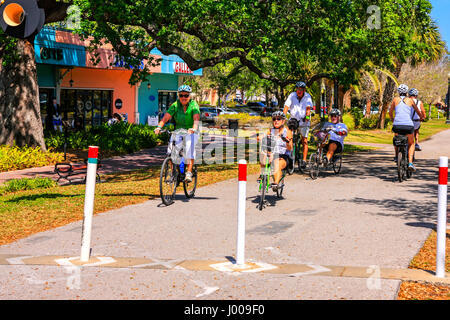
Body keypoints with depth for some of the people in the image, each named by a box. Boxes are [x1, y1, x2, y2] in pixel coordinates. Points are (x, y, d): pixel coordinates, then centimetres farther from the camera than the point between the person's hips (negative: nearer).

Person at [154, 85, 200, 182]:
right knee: (171, 149, -18)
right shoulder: (175, 105, -4)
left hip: (191, 132, -3)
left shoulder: (194, 105, -11)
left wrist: (194, 128, -48)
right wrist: (159, 127, -34)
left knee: (190, 147, -29)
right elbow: (166, 117, -16)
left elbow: (196, 118, -28)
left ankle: (189, 172, -27)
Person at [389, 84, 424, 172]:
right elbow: (418, 111, 27)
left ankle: (396, 156, 27)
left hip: (397, 124, 1)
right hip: (408, 124, -1)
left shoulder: (395, 99, 14)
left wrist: (392, 118, 46)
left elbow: (390, 112, 24)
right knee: (411, 143, 19)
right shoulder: (410, 100, 13)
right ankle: (410, 163, 3)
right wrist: (421, 118, 49)